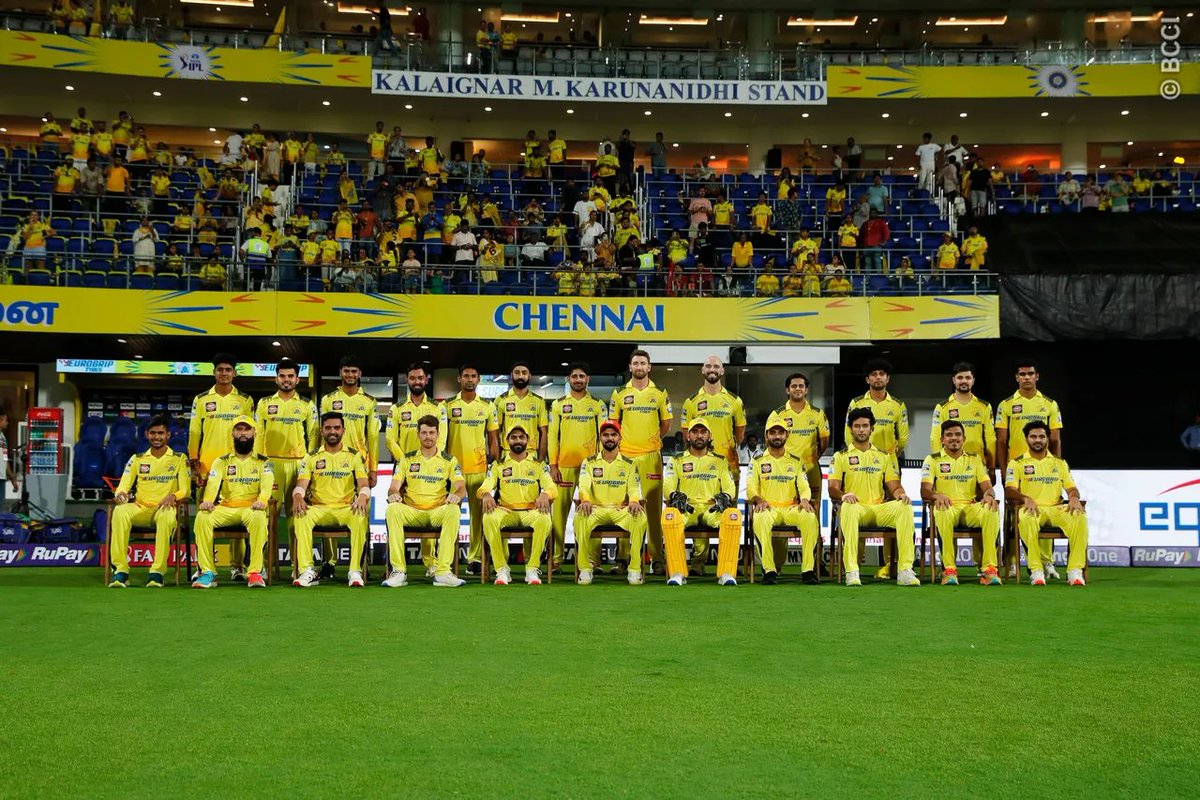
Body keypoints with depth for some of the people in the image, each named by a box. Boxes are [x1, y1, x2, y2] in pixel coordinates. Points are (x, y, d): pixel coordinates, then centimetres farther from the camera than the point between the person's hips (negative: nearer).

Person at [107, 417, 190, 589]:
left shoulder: (179, 459, 11)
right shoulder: (137, 459, 17)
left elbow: (185, 491, 3)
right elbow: (123, 486, 10)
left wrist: (173, 496, -20)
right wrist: (121, 494, -15)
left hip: (164, 508, -2)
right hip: (141, 508, 2)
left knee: (167, 516, -40)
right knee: (120, 512, -33)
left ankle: (157, 572, -37)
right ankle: (120, 571, -34)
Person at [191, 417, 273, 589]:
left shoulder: (263, 462, 13)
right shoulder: (222, 461, 17)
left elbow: (267, 484, -8)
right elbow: (213, 482, -3)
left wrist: (262, 500, -32)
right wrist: (208, 500, -26)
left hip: (251, 508, -2)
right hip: (225, 509, 2)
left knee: (258, 517, -37)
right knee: (202, 518, -28)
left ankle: (255, 572, -34)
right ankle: (208, 573, -23)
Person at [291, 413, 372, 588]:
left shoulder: (354, 456, 10)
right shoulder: (312, 457, 13)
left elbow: (364, 484, -1)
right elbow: (301, 484, 1)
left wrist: (362, 496, -26)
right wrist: (297, 497, -24)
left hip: (347, 508, -1)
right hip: (319, 509, 1)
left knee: (361, 516, -36)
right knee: (301, 515, -32)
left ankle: (355, 571, -31)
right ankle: (307, 571, -31)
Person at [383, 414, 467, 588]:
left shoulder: (449, 460, 11)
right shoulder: (407, 458, 14)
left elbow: (461, 487, 0)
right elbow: (394, 486, 7)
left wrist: (457, 494, -26)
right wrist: (393, 493, -19)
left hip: (438, 511, -1)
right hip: (411, 512, 1)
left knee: (454, 510, -35)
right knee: (392, 509, -32)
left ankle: (443, 571, -37)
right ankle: (398, 571, -32)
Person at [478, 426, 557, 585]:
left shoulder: (539, 465, 15)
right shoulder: (497, 465, 16)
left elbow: (551, 487, 2)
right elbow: (485, 487, 4)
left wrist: (545, 494, -24)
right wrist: (486, 495, -22)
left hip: (531, 511, 0)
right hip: (506, 511, 0)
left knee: (544, 518, -36)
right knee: (489, 518, -34)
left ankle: (532, 569, -25)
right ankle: (502, 570, -24)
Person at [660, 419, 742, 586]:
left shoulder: (720, 461, 22)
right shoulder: (677, 461, 20)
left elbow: (730, 486, 10)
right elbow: (668, 485, 6)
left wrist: (724, 497, -14)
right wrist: (676, 496, -18)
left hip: (712, 509, 1)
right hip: (686, 509, 0)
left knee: (734, 515, -35)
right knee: (669, 515, -37)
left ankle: (726, 573, -32)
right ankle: (677, 573, -33)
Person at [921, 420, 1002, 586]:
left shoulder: (975, 459, 18)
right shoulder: (933, 459, 9)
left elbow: (987, 486, 9)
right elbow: (925, 490, -3)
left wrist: (989, 494, -17)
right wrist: (937, 495, -27)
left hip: (970, 507, 2)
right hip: (947, 506, -2)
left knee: (992, 511, -33)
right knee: (942, 511, -41)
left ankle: (989, 568, -32)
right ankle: (949, 569, -36)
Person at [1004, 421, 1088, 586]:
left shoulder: (1060, 463, 21)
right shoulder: (1017, 463, 11)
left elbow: (1071, 488, 14)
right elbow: (1009, 491, -2)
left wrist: (1074, 497, -11)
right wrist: (1025, 498, -23)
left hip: (1056, 508, 3)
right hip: (1032, 509, -3)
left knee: (1080, 517, -30)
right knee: (1027, 519, -41)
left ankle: (1075, 570, -28)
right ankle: (1036, 570, -33)